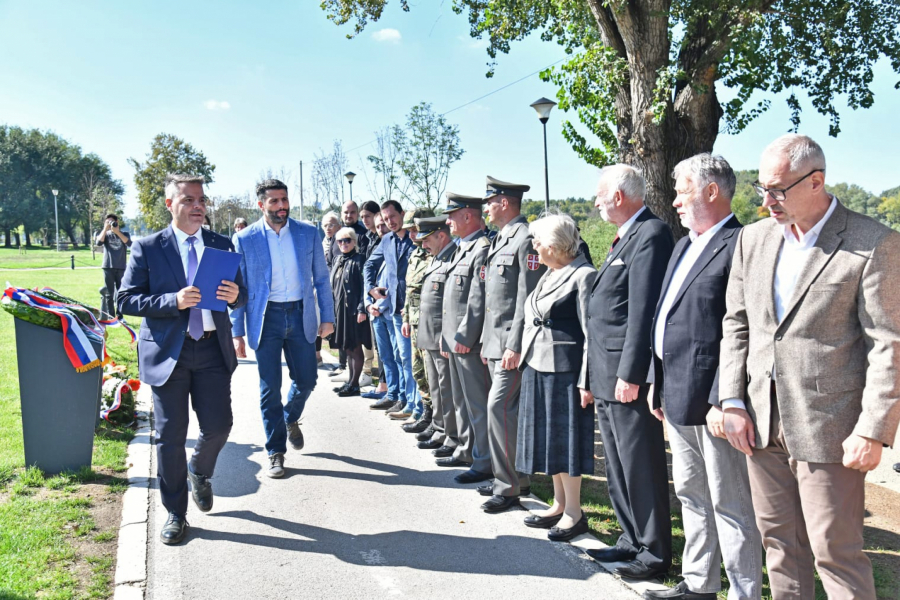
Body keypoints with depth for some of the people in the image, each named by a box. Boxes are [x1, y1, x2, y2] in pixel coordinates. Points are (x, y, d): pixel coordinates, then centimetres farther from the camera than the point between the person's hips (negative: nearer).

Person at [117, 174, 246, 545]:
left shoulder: (222, 245, 8)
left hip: (212, 348, 2)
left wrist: (235, 296, -15)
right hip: (167, 352, -2)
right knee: (170, 436, 4)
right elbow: (126, 301, -6)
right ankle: (175, 513, 22)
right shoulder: (147, 248, -1)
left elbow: (240, 297, 10)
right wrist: (174, 301, -20)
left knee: (218, 425, 0)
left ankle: (200, 473, 35)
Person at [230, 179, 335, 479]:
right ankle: (276, 452, 17)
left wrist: (327, 317, 2)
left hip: (301, 316, 2)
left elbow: (321, 278, 7)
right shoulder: (246, 239, -3)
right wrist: (237, 332, -3)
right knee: (270, 388, 3)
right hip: (266, 318, -2)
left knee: (306, 380, 9)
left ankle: (290, 419, 41)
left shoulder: (308, 233, 1)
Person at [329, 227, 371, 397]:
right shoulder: (338, 260, 15)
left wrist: (362, 309, -19)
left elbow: (364, 286, -13)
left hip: (353, 309, -8)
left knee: (355, 348, -1)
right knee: (347, 348, 14)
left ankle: (354, 385, 5)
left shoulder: (358, 260, -8)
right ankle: (351, 381, 23)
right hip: (340, 309, 8)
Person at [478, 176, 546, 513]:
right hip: (495, 344, 10)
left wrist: (515, 346, -21)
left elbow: (527, 299, -18)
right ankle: (517, 479, 25)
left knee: (499, 407, -10)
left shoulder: (526, 239, -13)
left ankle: (508, 488, 0)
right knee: (507, 409, 14)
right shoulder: (499, 240, 17)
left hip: (511, 345, -10)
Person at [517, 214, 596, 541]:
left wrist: (586, 381, -19)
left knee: (566, 439, 0)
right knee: (547, 437, 14)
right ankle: (559, 505, 27)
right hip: (537, 369, 9)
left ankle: (574, 512, 14)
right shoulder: (549, 275, 14)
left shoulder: (583, 276, -13)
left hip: (564, 371, -9)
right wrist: (525, 360, 16)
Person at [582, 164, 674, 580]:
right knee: (618, 468, 18)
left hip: (629, 378, -10)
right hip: (607, 377, 10)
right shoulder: (625, 237, 17)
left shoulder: (651, 235, -14)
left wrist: (630, 374, -21)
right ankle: (632, 540, 31)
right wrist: (593, 375, 17)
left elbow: (643, 311, -20)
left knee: (641, 467, 1)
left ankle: (655, 552, 15)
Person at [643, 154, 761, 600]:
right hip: (677, 396, 10)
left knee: (729, 505, 3)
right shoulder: (684, 246, 16)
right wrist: (657, 382, 18)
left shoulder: (739, 245, -14)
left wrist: (722, 401, -22)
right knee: (691, 496, 20)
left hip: (711, 400, -10)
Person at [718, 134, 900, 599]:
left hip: (828, 427, -5)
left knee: (836, 552, 4)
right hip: (761, 422, 5)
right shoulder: (753, 238, 8)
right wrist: (733, 402, 3)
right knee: (780, 543, 16)